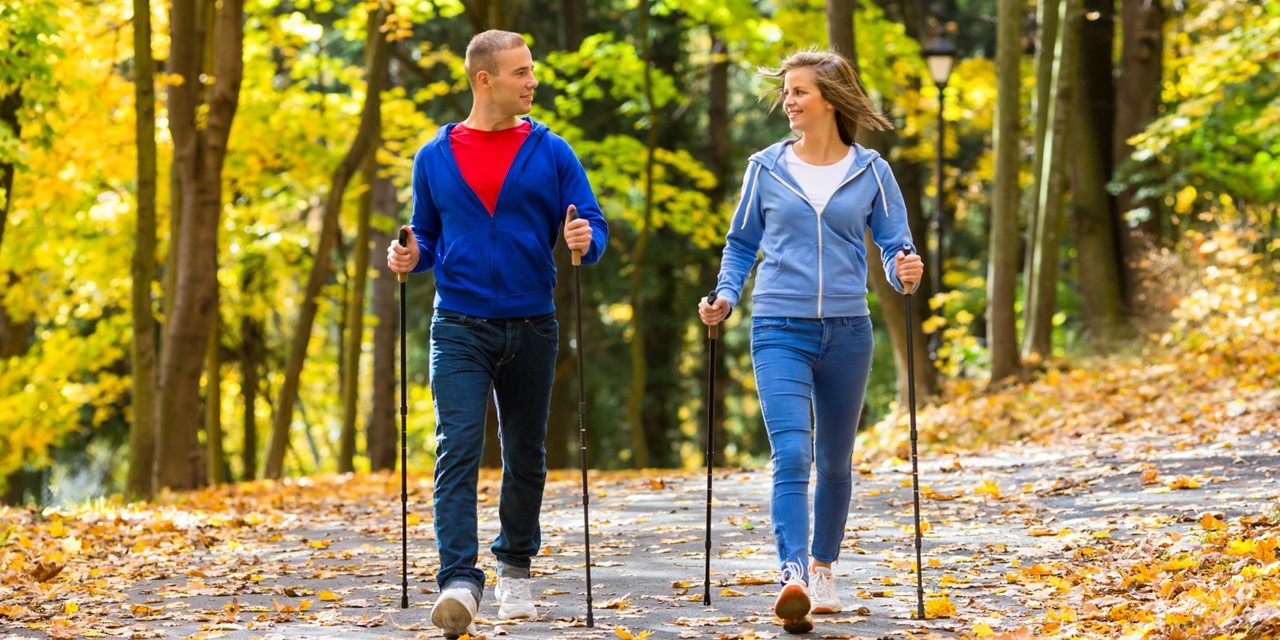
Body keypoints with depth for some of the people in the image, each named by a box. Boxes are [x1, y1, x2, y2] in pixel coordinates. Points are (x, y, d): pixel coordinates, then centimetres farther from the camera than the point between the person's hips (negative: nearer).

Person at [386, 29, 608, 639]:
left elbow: (594, 226, 2)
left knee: (525, 455, 11)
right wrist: (410, 257, -7)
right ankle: (459, 581, -22)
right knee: (458, 447, -15)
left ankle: (515, 572, 29)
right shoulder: (434, 157, 5)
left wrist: (586, 241, -21)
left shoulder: (552, 153, 2)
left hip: (531, 329, 1)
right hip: (460, 329, -1)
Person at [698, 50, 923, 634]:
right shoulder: (766, 168, 4)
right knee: (791, 456, -17)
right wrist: (724, 296, -2)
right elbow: (741, 244, 13)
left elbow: (894, 244, 6)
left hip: (846, 332, 2)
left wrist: (904, 271, -16)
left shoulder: (871, 173, 3)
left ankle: (823, 569, 31)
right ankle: (793, 579, -26)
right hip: (780, 330, -1)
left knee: (835, 461, 14)